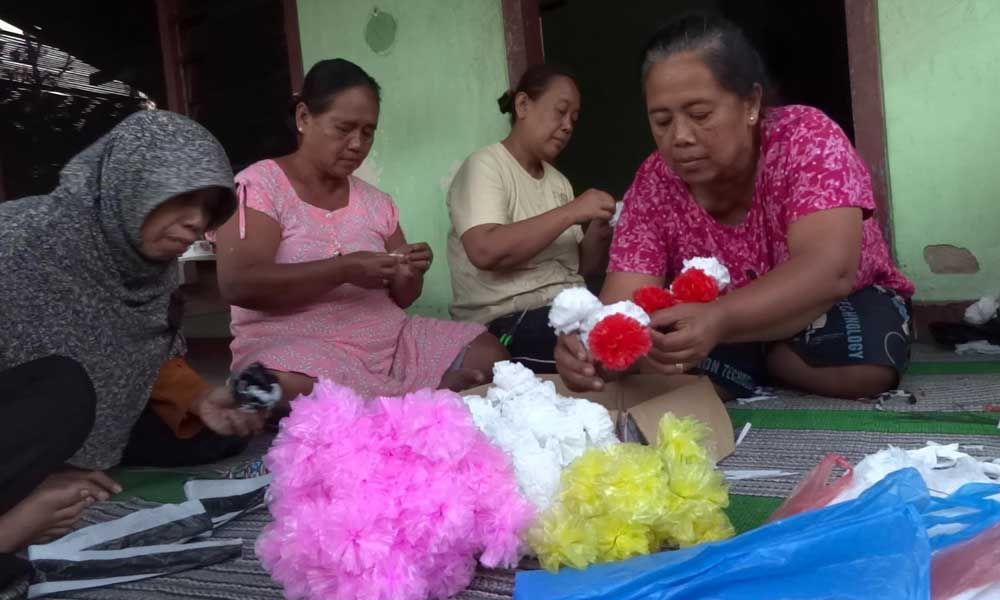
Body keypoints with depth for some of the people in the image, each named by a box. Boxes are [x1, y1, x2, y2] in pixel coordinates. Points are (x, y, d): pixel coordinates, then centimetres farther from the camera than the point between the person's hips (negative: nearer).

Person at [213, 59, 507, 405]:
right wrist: (343, 270, -22)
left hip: (386, 338, 5)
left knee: (489, 356, -12)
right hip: (292, 345, -4)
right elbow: (237, 284, -16)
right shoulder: (259, 185, -3)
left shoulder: (375, 202, 14)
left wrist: (410, 276, -6)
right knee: (291, 389, -39)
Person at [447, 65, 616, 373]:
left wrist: (599, 232, -4)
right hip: (510, 321, -7)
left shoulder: (559, 181, 17)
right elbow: (486, 251, -23)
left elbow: (580, 266, 17)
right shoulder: (485, 165, -5)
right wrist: (571, 212, -20)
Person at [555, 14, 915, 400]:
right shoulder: (653, 185, -15)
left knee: (859, 362, -34)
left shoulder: (805, 138, -23)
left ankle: (750, 367, -3)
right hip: (723, 332, 2)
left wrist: (717, 321, -54)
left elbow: (829, 271, -37)